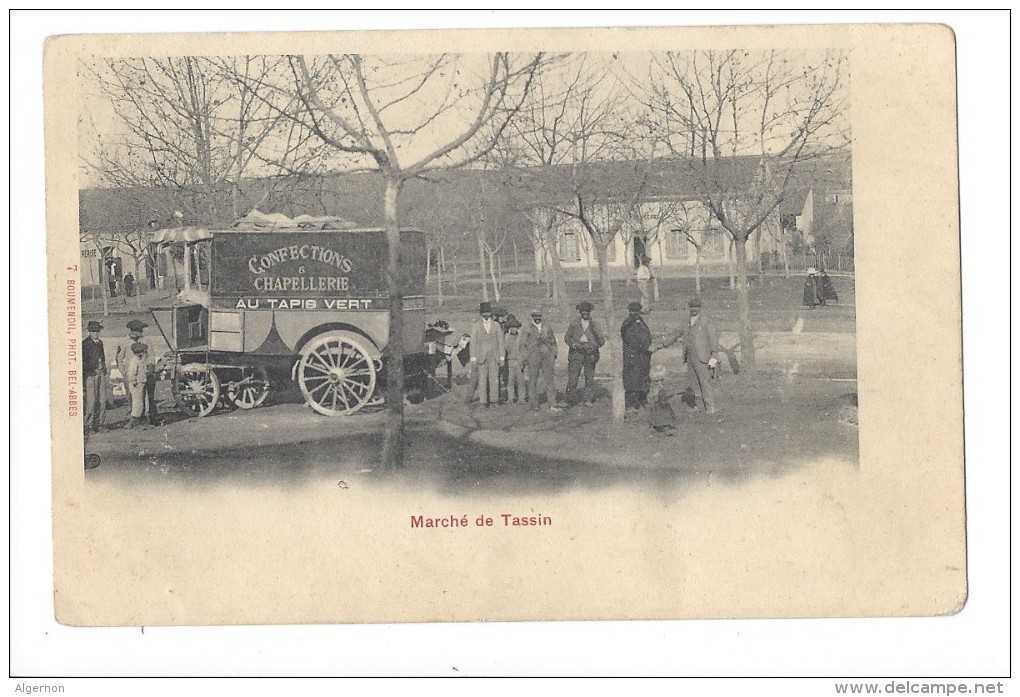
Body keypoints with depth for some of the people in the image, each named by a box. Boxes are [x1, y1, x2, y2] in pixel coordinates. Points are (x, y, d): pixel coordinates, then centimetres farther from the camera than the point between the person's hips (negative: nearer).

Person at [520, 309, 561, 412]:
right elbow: (523, 346, 3)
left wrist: (554, 356, 11)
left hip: (547, 357, 2)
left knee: (550, 380, -2)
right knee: (533, 381, 2)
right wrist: (526, 361, -3)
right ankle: (534, 404, 12)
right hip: (533, 356, -2)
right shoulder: (527, 330, 3)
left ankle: (552, 404, 0)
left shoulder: (547, 328, 11)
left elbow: (553, 342, 18)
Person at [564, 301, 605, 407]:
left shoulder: (593, 325, 9)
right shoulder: (574, 324, 9)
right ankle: (569, 399, 5)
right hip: (576, 353, -1)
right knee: (572, 377, -6)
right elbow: (567, 337, 7)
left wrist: (595, 346, -13)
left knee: (590, 377, -2)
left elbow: (602, 339, 7)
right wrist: (575, 345, -10)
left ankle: (588, 400, 3)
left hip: (590, 354, 1)